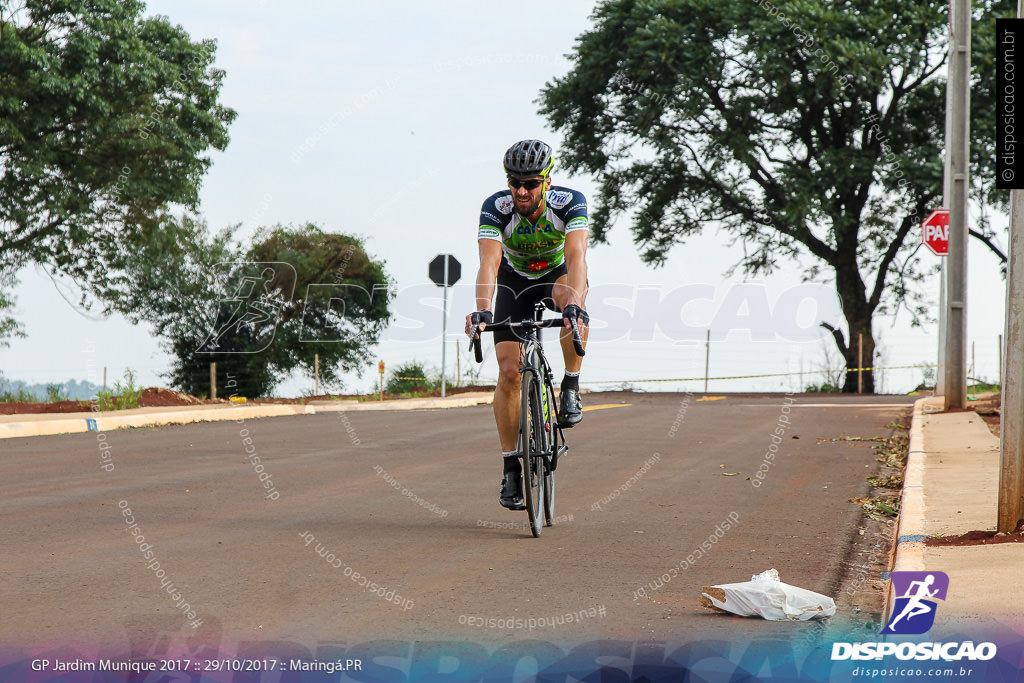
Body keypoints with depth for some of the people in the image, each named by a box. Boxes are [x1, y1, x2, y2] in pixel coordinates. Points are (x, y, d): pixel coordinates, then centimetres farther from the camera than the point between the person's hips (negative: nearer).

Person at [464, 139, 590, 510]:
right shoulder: (496, 208, -29)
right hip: (515, 282, 1)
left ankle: (571, 390, -19)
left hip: (559, 274, -1)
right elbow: (489, 263, -40)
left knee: (569, 297, -39)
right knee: (509, 371, -12)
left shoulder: (570, 202, -30)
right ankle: (510, 468, -1)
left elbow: (576, 254, -43)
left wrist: (573, 303, -61)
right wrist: (483, 311, -57)